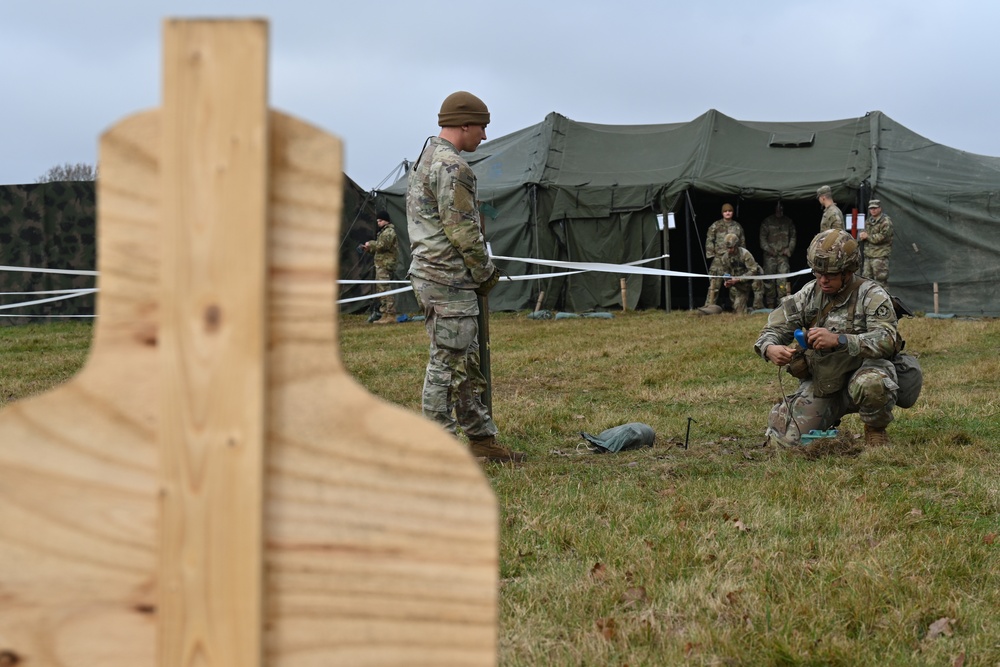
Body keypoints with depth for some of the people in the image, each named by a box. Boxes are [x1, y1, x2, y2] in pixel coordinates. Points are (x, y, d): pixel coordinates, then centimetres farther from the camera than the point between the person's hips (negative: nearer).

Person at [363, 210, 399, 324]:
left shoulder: (389, 231, -9)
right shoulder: (384, 231, 24)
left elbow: (382, 245, -20)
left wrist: (370, 244, -5)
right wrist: (369, 248, 12)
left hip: (386, 265, -11)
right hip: (381, 264, 11)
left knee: (385, 289, -14)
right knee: (380, 289, 13)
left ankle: (390, 315, -17)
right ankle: (383, 313, 18)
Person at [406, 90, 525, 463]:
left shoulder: (426, 159, 18)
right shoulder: (451, 165, -16)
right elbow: (463, 229, -20)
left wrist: (479, 271, 19)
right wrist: (486, 271, -6)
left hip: (431, 274, 11)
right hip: (449, 280, -11)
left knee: (466, 363, 14)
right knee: (446, 365, -6)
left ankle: (481, 439, 20)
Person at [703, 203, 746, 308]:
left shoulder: (738, 227, 14)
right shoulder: (715, 226, 4)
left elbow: (742, 242, 19)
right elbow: (709, 241, 2)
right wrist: (711, 255, -5)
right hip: (719, 257, -3)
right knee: (714, 283, -10)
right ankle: (709, 306, -10)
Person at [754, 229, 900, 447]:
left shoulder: (871, 295, -13)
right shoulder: (809, 294, 1)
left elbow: (886, 340, -27)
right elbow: (775, 328, 1)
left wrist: (838, 340, -42)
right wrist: (770, 348, -25)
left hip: (859, 375, -4)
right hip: (820, 383, 4)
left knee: (871, 383, -39)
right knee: (790, 437, -10)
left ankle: (875, 431, -5)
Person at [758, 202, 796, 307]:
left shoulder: (789, 222, 13)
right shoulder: (767, 222, 6)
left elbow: (793, 237, 17)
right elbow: (762, 237, 5)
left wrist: (790, 249, 2)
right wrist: (768, 249, -7)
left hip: (783, 255, 1)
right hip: (770, 255, -1)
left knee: (783, 278, -10)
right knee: (769, 279, -1)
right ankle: (770, 303, 5)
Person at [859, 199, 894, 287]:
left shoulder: (885, 221, -9)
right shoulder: (868, 221, 18)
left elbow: (882, 237, -19)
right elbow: (860, 236, 19)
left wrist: (867, 236, -10)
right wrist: (862, 235, -6)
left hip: (880, 256, -8)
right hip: (868, 255, 8)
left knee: (881, 280, -9)